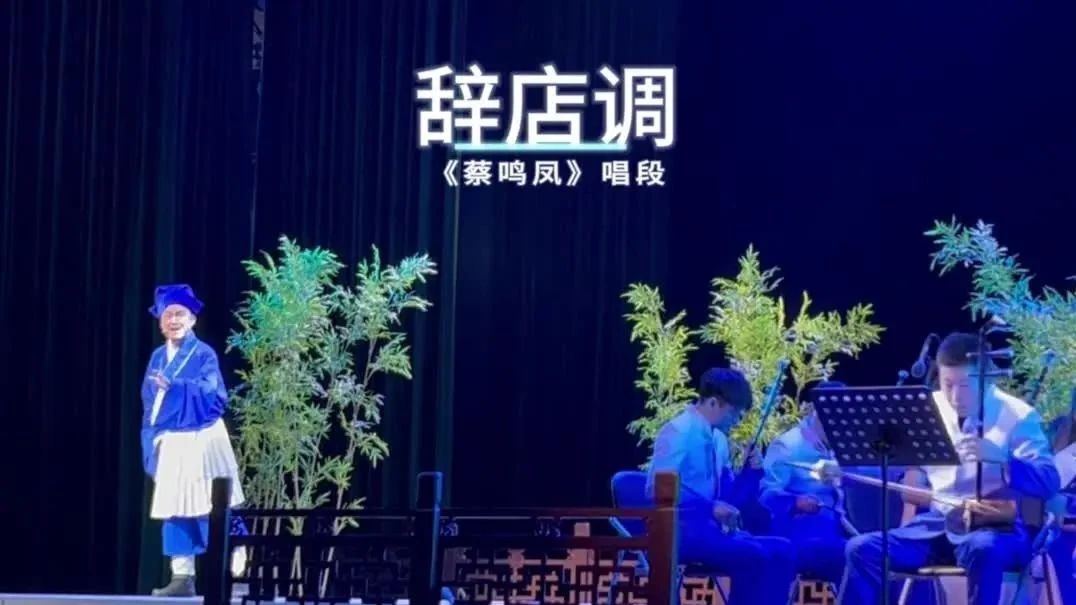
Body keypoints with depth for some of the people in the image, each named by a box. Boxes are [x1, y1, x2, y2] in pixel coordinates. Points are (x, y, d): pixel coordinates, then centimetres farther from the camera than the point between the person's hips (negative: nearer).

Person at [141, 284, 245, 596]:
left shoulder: (204, 354, -4)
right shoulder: (157, 357, 12)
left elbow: (214, 395, -16)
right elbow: (149, 406, 12)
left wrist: (175, 387, -29)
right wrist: (151, 447, 4)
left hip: (200, 441, -5)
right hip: (170, 444, 5)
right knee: (174, 510, 4)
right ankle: (183, 577, 8)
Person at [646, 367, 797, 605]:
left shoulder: (719, 440, 15)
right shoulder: (678, 432, -10)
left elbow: (727, 497, 17)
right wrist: (710, 507, -24)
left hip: (710, 527, 8)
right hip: (679, 530, -8)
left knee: (782, 551, -9)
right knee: (753, 556, -27)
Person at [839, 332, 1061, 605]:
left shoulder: (1017, 416, -5)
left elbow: (1049, 483, -16)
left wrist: (999, 457, -33)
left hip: (996, 529, -5)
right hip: (936, 525, 5)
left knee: (983, 550, -40)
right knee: (862, 549, -16)